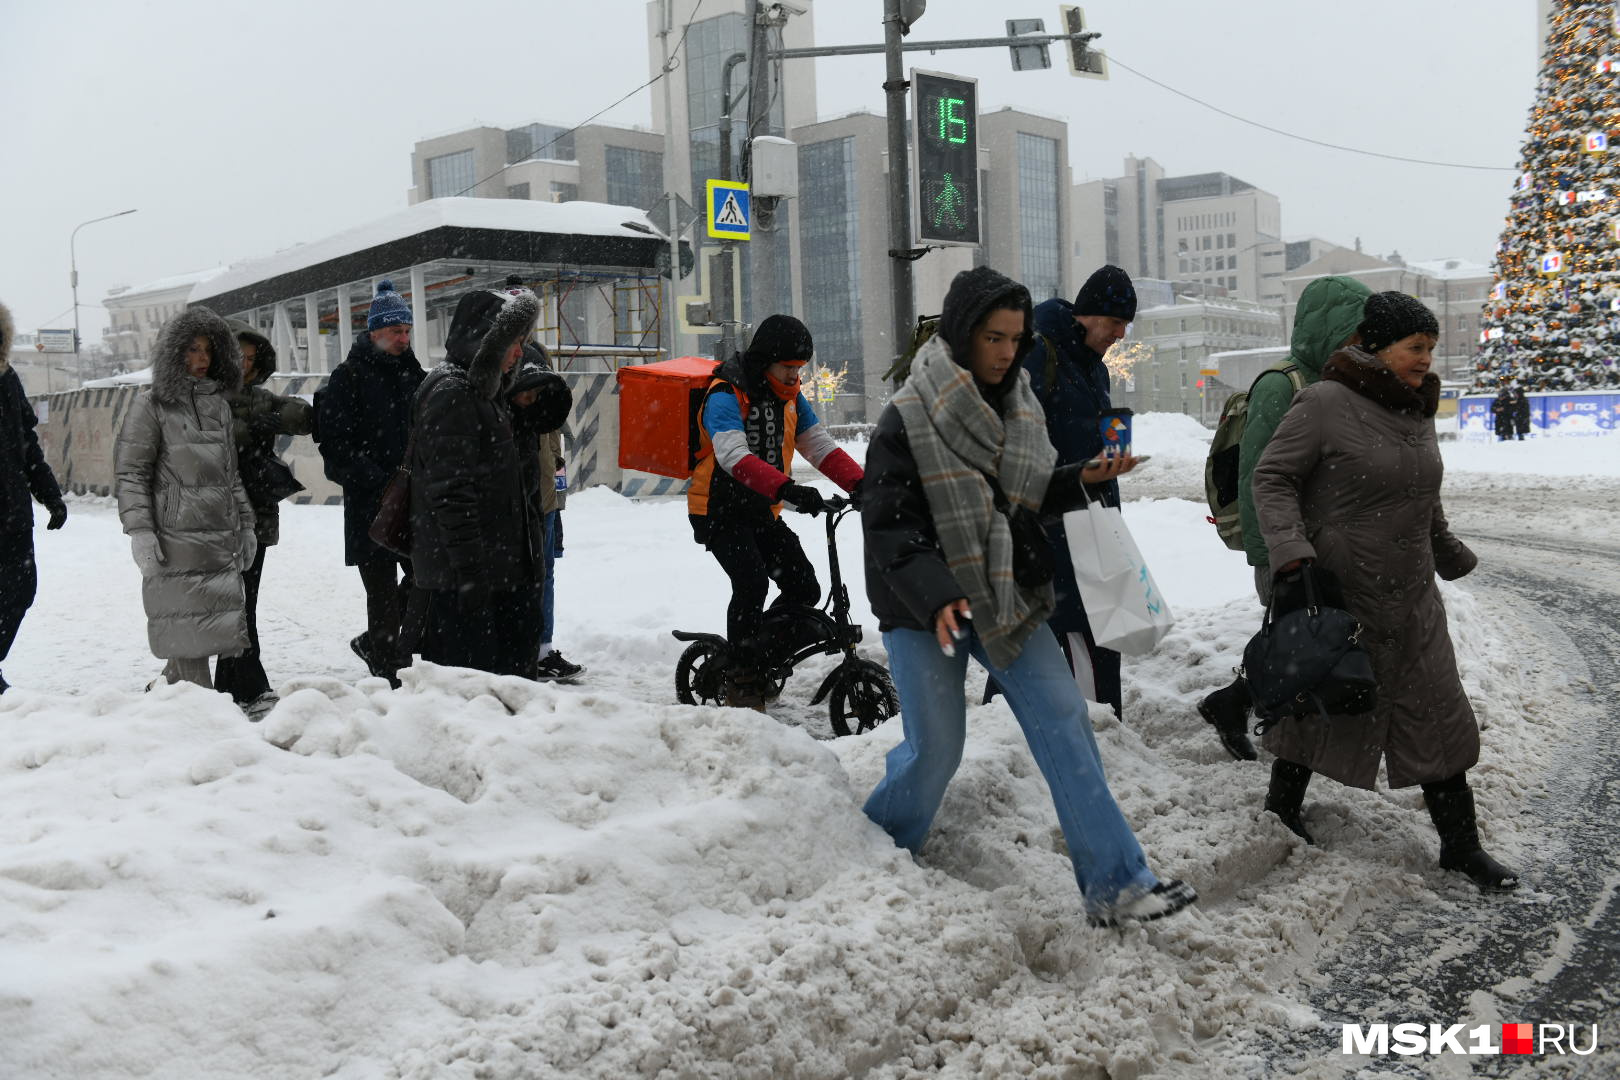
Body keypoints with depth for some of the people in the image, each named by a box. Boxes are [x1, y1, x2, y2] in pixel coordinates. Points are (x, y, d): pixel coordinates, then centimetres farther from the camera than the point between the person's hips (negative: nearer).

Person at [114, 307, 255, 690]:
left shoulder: (218, 403, 18)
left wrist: (245, 525, 21)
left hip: (221, 539, 6)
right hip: (177, 539, -6)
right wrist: (139, 530, -13)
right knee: (189, 631, -6)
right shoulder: (151, 406, -1)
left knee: (221, 628, 6)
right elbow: (129, 472, -5)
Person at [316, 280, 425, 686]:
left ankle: (377, 643, 28)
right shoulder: (348, 378, -6)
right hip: (369, 504, -6)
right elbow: (336, 445, -13)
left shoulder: (413, 375, 14)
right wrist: (380, 482, -20)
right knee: (383, 590, -1)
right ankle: (386, 669, 9)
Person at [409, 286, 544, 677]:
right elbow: (452, 492, -21)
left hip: (497, 568, 10)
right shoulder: (450, 392, -14)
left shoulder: (482, 389, 18)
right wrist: (470, 571, -24)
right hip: (461, 574, -10)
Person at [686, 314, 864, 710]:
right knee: (751, 584, -25)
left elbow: (821, 447, 1)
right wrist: (787, 488, -49)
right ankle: (742, 683, -12)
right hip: (720, 512, -7)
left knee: (804, 588, -3)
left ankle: (762, 654, 19)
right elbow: (734, 457, -35)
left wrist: (861, 485, -16)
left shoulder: (790, 398, 6)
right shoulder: (725, 397, -18)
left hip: (763, 513, 7)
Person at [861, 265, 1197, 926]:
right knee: (935, 748, -1)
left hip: (1007, 596, 6)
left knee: (1064, 722, -3)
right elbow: (887, 524, -16)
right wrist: (935, 595, -28)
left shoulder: (1020, 406, 7)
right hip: (925, 609, -5)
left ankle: (1115, 884, 0)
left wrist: (1085, 479, -3)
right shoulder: (908, 417, -13)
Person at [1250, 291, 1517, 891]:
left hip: (1411, 599, 7)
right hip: (1336, 594, -7)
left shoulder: (1418, 410, 8)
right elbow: (1272, 478, -15)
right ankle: (1281, 811, 31)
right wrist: (1291, 550, -26)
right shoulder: (1325, 404, -16)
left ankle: (1460, 843, 19)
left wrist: (1449, 553, 30)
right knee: (1318, 705, 9)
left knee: (1438, 717, 8)